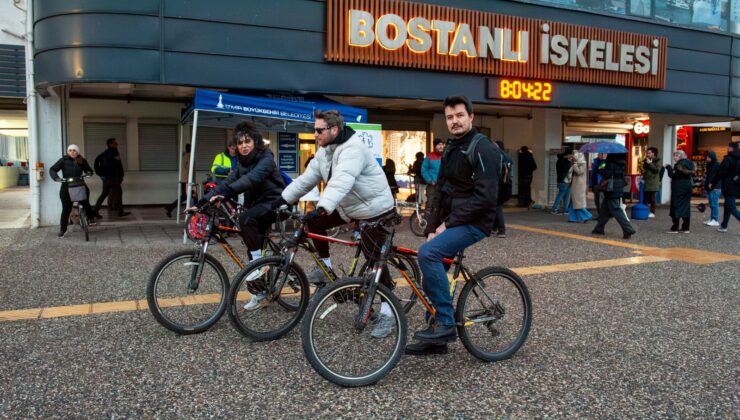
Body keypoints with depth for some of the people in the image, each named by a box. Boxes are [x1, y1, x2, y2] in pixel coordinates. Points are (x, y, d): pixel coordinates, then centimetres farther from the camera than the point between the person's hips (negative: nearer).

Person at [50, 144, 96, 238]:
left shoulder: (82, 161, 5)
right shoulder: (63, 160, -1)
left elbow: (89, 170, 14)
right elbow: (52, 169, -4)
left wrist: (88, 173, -10)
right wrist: (56, 177, -21)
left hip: (80, 186, 1)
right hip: (66, 187, -1)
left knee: (85, 203, -19)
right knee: (66, 209, 0)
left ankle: (91, 218, 11)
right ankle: (62, 229, 13)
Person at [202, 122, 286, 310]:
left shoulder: (266, 158, -16)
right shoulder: (241, 163, 7)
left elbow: (251, 179, -34)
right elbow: (227, 183, -3)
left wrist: (225, 194, -45)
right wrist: (203, 201, -16)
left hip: (273, 202, -8)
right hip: (256, 204, 8)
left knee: (245, 219, -33)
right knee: (253, 248, 6)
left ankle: (259, 263, -20)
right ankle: (260, 291, 19)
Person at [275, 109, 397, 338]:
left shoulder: (352, 149, -27)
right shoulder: (324, 152, 3)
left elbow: (341, 182, -42)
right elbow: (307, 178, 8)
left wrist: (322, 209, -52)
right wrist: (284, 199, 7)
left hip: (375, 211, -9)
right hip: (349, 208, 9)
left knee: (376, 261, -7)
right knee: (314, 221, 1)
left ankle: (386, 312, 6)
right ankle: (325, 267, 17)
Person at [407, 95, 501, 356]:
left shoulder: (482, 149, -12)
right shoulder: (451, 149, 15)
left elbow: (485, 197, -21)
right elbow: (440, 191, 15)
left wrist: (449, 224, -18)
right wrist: (432, 227, 3)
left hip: (473, 223, -9)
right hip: (450, 222, 9)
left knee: (428, 253, -27)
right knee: (432, 266, 6)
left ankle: (445, 323, -16)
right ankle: (437, 340, 19)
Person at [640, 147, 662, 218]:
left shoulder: (657, 161, -1)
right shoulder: (646, 161, 16)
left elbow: (657, 170, -15)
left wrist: (650, 163, -15)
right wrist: (642, 170, 4)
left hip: (653, 183, -5)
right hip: (646, 182, 5)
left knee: (653, 198, -4)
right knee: (645, 197, 5)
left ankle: (652, 212, 0)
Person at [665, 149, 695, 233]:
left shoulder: (679, 164, -12)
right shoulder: (688, 163, 12)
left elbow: (672, 175, -17)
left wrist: (668, 167, -6)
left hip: (678, 188, -8)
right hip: (687, 187, 8)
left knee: (676, 206, -4)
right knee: (686, 207, 10)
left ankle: (675, 228, -5)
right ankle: (686, 228, 13)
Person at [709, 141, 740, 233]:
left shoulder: (728, 159, -12)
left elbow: (720, 173, -13)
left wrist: (713, 183, -3)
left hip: (729, 187, -8)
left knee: (732, 208, -6)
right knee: (728, 206, 16)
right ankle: (723, 226, 24)